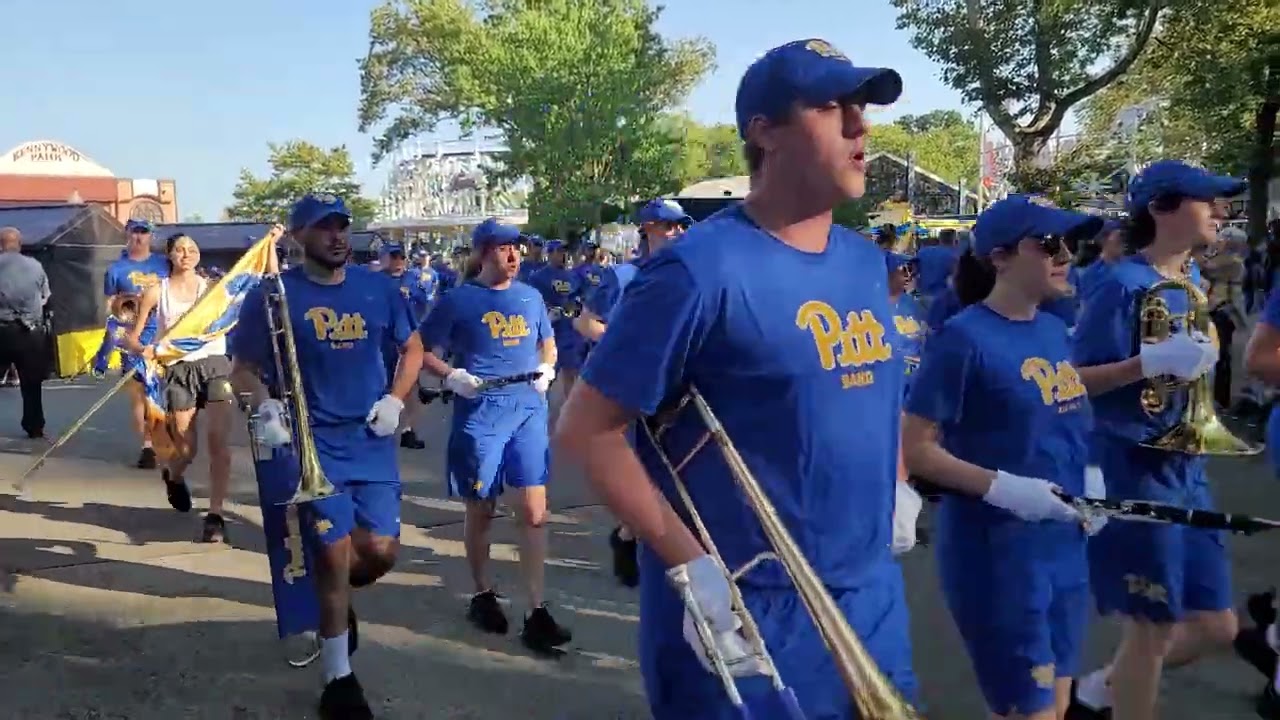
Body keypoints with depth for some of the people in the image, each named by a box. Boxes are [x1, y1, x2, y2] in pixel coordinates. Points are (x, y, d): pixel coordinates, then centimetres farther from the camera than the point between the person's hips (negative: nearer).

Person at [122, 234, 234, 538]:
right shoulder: (157, 291, 3)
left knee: (218, 443, -11)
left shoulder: (213, 287, 5)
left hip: (214, 365, 0)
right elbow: (130, 339, 4)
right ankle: (173, 477, 42)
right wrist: (142, 349, -19)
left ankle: (216, 514, -3)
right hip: (180, 371, 0)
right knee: (187, 450, 5)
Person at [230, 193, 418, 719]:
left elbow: (412, 349, 14)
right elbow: (243, 368, 0)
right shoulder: (273, 294, -6)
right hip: (314, 443, -3)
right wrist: (264, 406, -19)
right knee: (335, 555, -1)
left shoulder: (377, 288, 2)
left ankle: (334, 595, 38)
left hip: (372, 440, 3)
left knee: (381, 551, 1)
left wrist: (395, 400, -1)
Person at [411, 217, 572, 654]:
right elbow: (417, 348, 1)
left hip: (529, 410, 3)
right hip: (479, 414, -3)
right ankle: (483, 595, 31)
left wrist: (547, 369, 3)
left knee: (534, 512, -2)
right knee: (481, 511, 10)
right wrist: (451, 376, -14)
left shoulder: (531, 297, 9)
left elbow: (548, 342, 23)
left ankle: (536, 612, 5)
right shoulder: (460, 300, -3)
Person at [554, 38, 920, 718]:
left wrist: (899, 491, 8)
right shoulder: (701, 268, -18)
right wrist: (691, 565, -19)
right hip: (747, 615, -7)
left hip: (873, 600, 7)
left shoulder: (868, 262, 5)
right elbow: (584, 428, -17)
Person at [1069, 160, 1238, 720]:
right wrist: (1150, 363, -28)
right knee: (1153, 629, 3)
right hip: (1135, 469, -8)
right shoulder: (1124, 284, -15)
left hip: (1184, 467, 9)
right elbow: (1073, 380, -18)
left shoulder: (1191, 280, 9)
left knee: (1215, 625, 15)